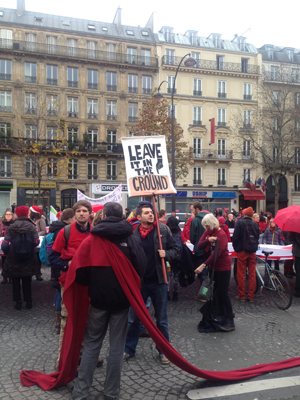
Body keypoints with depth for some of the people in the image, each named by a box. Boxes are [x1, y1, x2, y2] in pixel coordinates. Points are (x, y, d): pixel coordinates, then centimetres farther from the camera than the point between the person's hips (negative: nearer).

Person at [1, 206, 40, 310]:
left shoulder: (11, 228, -9)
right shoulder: (32, 227, -8)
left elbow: (5, 245, -11)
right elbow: (36, 242, -10)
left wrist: (7, 253, 8)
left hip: (14, 260, -1)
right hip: (28, 261, 1)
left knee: (16, 281, 13)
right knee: (27, 281, 15)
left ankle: (18, 302, 16)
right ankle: (28, 301, 19)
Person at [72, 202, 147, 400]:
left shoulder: (92, 239, -5)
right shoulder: (132, 239, -5)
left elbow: (80, 268, -5)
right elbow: (142, 267, -5)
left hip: (99, 298, 1)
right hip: (122, 299, 0)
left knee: (91, 344, 14)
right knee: (117, 347, 10)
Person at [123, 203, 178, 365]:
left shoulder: (163, 229, -3)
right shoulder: (132, 233, -7)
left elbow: (174, 248, 4)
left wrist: (166, 254, -16)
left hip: (158, 281, 1)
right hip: (139, 281, 0)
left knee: (162, 319, 14)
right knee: (135, 318, 15)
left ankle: (163, 350, 30)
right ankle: (129, 349, 31)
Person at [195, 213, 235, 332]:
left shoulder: (221, 234, -21)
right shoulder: (207, 232, 2)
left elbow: (216, 253, -29)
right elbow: (199, 245, -9)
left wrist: (203, 265, -36)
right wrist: (208, 240, -28)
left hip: (223, 267, -8)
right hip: (213, 266, 8)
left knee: (223, 293, -4)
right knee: (215, 292, 12)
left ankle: (230, 322, 5)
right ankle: (221, 316, 25)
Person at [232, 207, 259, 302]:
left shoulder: (239, 222, -7)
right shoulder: (255, 224, 4)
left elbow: (235, 237, -10)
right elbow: (257, 237, 12)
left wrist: (236, 248, 2)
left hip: (242, 251, -4)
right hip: (252, 252, 4)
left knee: (241, 274, 4)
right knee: (252, 274, 8)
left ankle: (242, 295, 9)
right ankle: (251, 296, 12)